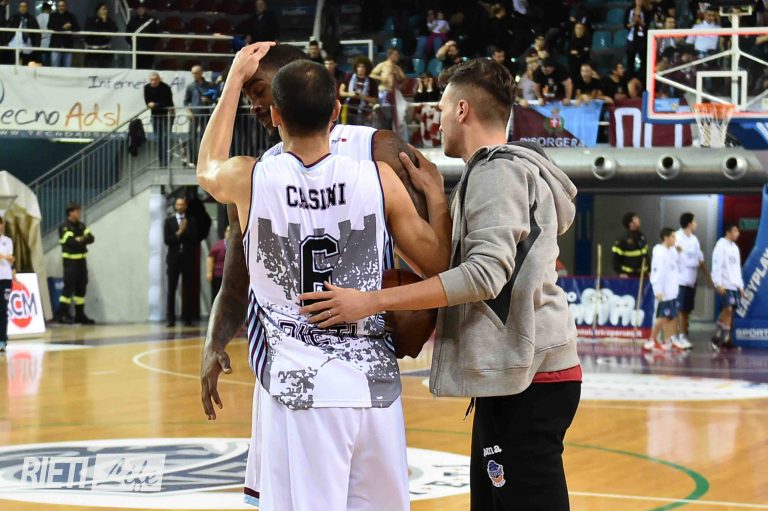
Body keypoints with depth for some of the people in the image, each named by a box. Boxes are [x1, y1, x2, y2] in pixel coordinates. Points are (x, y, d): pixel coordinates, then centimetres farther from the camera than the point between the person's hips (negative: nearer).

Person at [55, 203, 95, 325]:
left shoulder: (81, 226, 13)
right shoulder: (65, 227, -9)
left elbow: (91, 238, 0)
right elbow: (70, 241, -23)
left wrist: (80, 240, -18)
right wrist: (82, 239, -11)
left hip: (81, 261, 7)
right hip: (70, 261, -7)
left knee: (81, 288, 9)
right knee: (69, 287, -12)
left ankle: (80, 315, 16)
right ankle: (62, 314, -12)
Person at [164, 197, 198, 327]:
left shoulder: (191, 221, 8)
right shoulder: (169, 221, 7)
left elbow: (195, 239, -2)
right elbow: (166, 240, -3)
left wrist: (184, 232, -11)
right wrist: (178, 233, -13)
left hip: (188, 258, 0)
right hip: (174, 258, 0)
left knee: (188, 290, -1)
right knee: (172, 289, -3)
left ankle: (187, 319, 1)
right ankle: (170, 319, -3)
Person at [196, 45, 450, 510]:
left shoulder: (251, 179, -5)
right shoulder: (380, 178, -4)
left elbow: (208, 168, 22)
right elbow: (441, 266, 6)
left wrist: (236, 80, 28)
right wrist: (437, 196, 20)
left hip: (300, 388, -2)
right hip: (375, 383, 2)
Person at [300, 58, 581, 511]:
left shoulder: (498, 169, -11)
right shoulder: (516, 169, 20)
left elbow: (486, 273, -23)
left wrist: (372, 302, -25)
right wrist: (439, 200, 14)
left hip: (528, 378, -10)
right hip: (516, 376, 10)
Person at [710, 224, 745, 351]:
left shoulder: (735, 247, 20)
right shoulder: (721, 245, -6)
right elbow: (716, 266, -12)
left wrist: (741, 285, 19)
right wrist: (718, 284, -18)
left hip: (735, 285, 8)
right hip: (725, 285, -8)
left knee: (729, 312, 4)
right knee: (727, 309, -17)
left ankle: (726, 340, 5)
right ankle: (716, 338, -11)